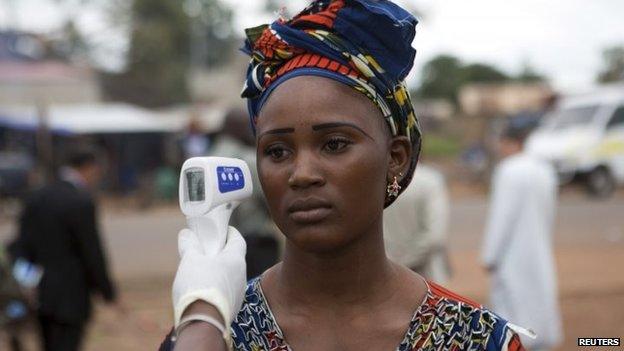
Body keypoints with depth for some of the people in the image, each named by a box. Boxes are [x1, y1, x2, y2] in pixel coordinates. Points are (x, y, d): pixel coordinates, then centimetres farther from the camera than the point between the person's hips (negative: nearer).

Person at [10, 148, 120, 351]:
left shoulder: (36, 198, 7)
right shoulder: (82, 202, -14)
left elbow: (22, 245, 5)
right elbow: (92, 253, -13)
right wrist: (108, 293, -3)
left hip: (40, 294, 7)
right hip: (70, 297, -7)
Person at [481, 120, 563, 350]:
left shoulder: (509, 171, -16)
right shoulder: (544, 170, 9)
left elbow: (502, 216, -19)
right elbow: (549, 213, 14)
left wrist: (490, 255, -14)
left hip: (512, 251, -8)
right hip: (538, 250, 8)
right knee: (538, 303, 12)